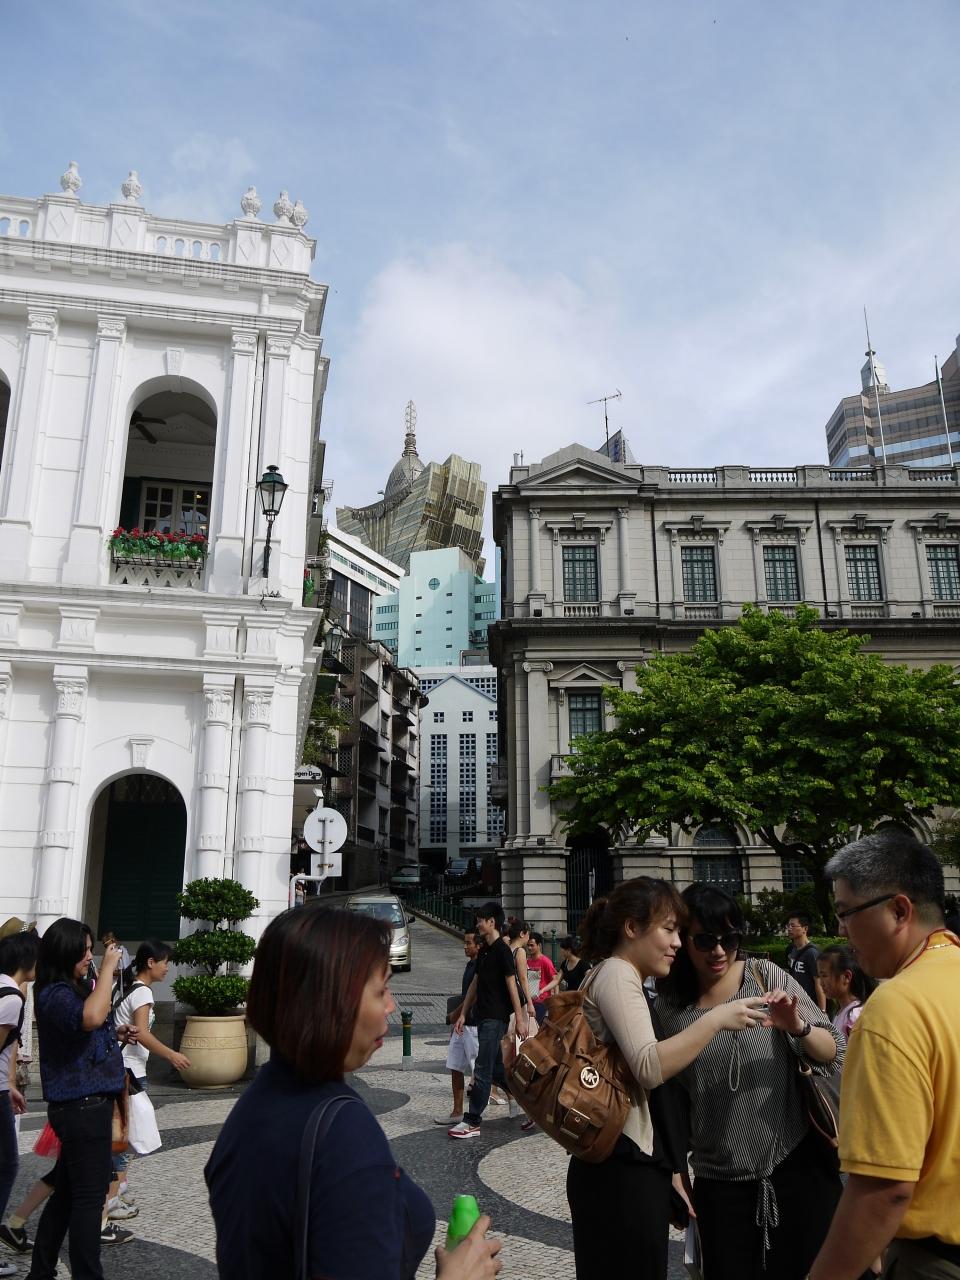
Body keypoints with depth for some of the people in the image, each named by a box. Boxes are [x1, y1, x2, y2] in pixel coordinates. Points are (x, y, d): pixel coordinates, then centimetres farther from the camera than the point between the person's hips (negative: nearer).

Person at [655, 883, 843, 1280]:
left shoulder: (766, 976, -6)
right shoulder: (670, 1005, -2)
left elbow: (831, 1054, -4)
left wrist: (799, 1027, -24)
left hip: (796, 1163, -1)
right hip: (719, 1182, 1)